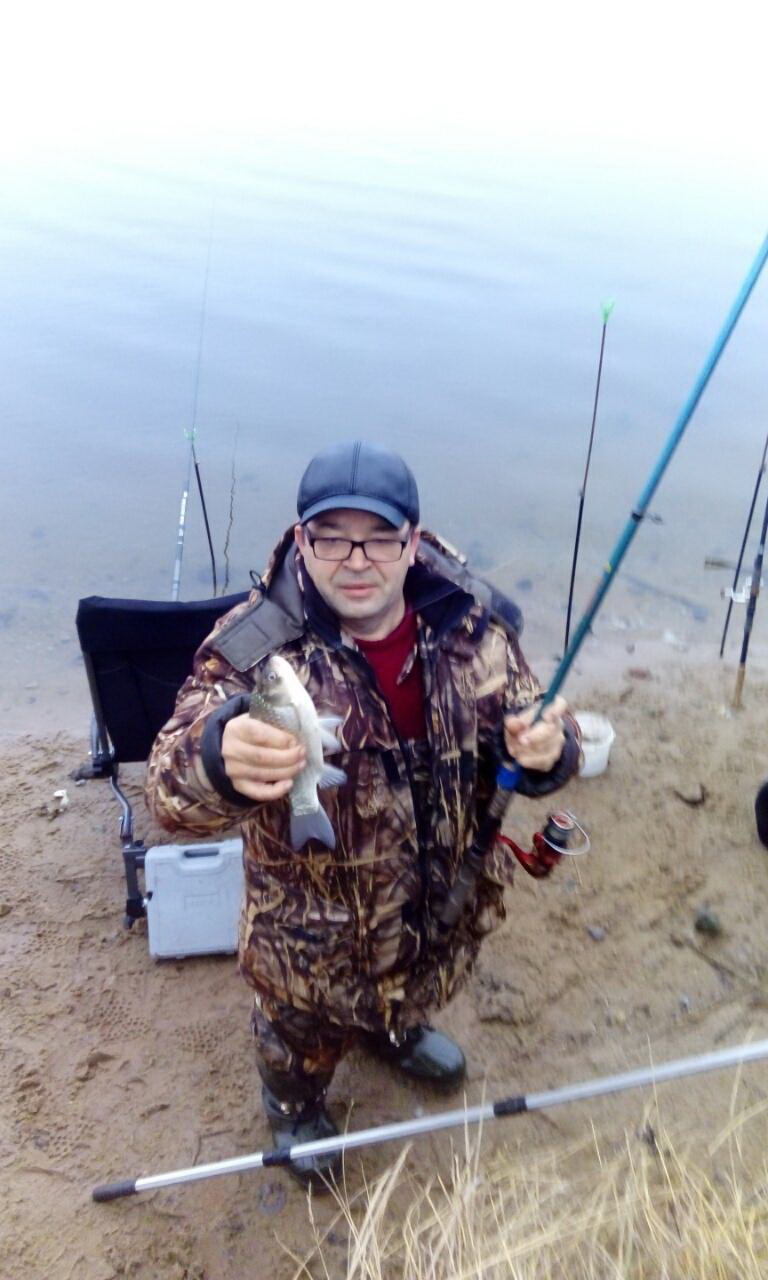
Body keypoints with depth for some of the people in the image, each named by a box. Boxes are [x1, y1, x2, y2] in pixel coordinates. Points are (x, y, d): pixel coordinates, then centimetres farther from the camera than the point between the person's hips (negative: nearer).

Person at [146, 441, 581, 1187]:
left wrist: (546, 748, -34)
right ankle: (294, 1105, 64)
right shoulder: (256, 647, -28)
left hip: (446, 911, 4)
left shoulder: (467, 628, -17)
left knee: (420, 993, 35)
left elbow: (528, 726, -9)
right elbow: (169, 791, -37)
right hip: (312, 938, -3)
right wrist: (219, 759, -61)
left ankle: (396, 1030, 73)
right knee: (305, 1039, 26)